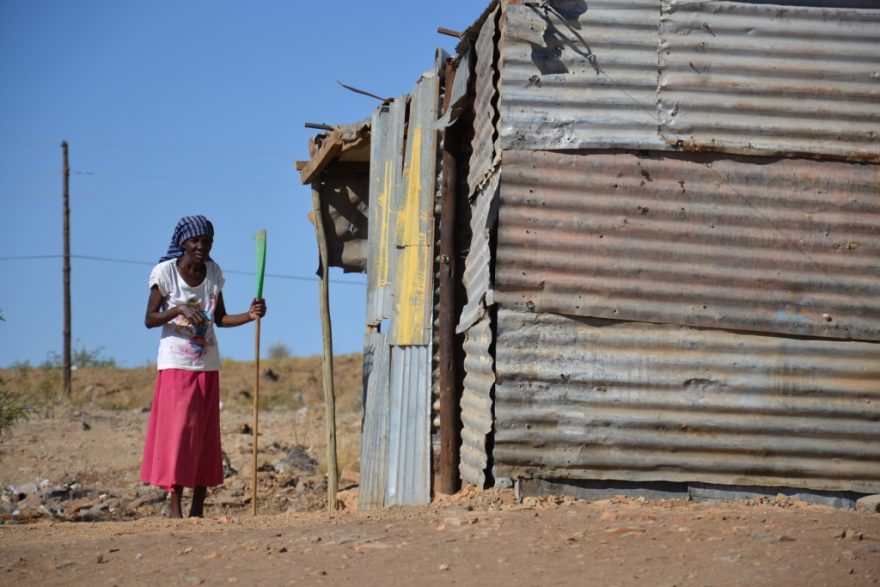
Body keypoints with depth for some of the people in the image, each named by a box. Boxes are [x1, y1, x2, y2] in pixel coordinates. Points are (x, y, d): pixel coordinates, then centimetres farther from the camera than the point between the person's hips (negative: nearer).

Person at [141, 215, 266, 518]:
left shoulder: (214, 272, 6)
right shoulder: (165, 272, -8)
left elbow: (220, 319, 12)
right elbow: (150, 319, -8)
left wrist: (250, 315, -5)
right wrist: (179, 310, -24)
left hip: (208, 366, 5)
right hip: (176, 365, -5)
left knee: (206, 436, 3)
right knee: (177, 431, -10)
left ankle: (198, 509, 7)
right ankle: (175, 505, -7)